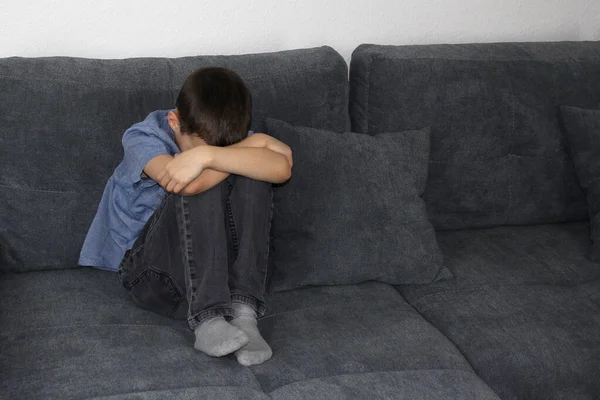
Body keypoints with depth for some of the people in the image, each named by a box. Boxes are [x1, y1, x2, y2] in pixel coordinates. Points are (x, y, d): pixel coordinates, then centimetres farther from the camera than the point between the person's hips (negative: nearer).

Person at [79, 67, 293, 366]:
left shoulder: (232, 137, -2)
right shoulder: (144, 138, -13)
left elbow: (282, 168, -25)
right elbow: (189, 185, -34)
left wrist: (206, 156, -34)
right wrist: (252, 147, -26)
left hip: (218, 269, 4)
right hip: (149, 269, -3)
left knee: (252, 177, -23)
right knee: (197, 186, -31)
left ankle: (243, 310, -30)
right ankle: (206, 318, -36)